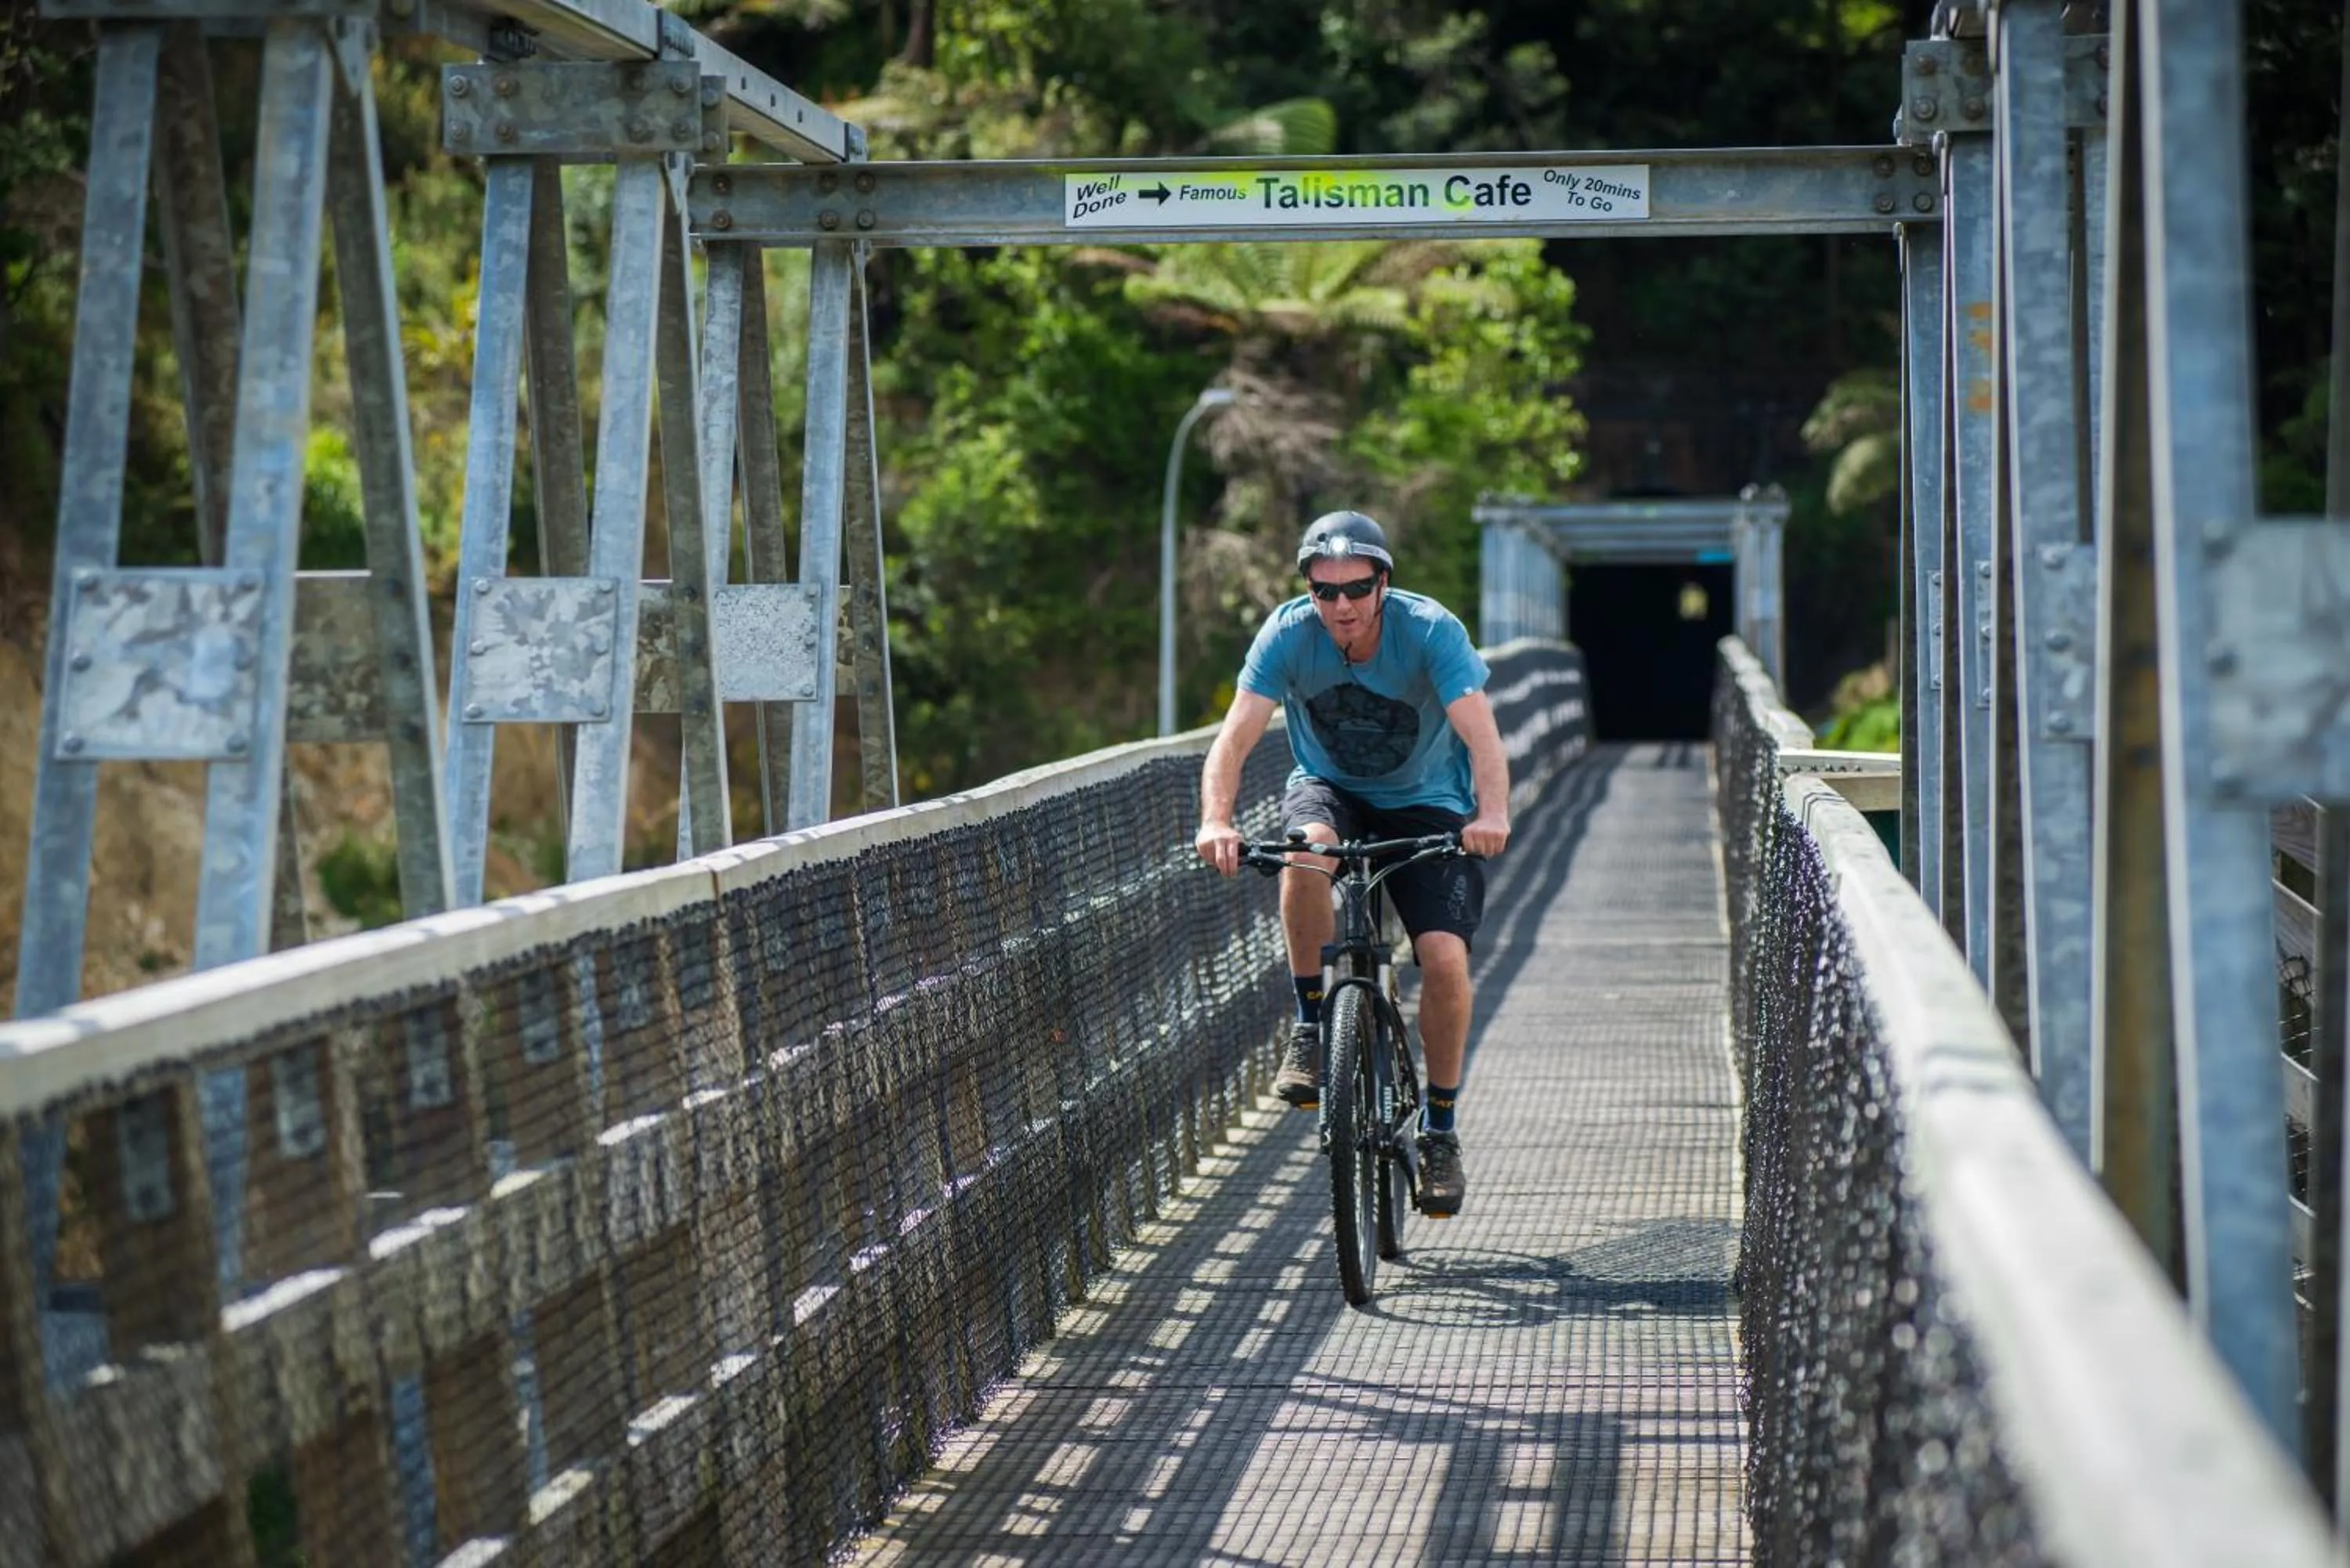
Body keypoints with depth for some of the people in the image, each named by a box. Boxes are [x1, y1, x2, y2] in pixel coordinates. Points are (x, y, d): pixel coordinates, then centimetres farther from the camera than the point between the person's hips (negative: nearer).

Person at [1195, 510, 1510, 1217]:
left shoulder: (1430, 631, -24)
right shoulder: (1288, 634, -19)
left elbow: (1481, 735, -35)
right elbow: (1236, 735, -28)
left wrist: (1492, 813, -54)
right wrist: (1216, 820, -46)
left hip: (1426, 804, -1)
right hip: (1331, 787, 1)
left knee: (1445, 956, -19)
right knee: (1307, 851, -36)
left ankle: (1441, 1129, 1)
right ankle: (1311, 1027, -18)